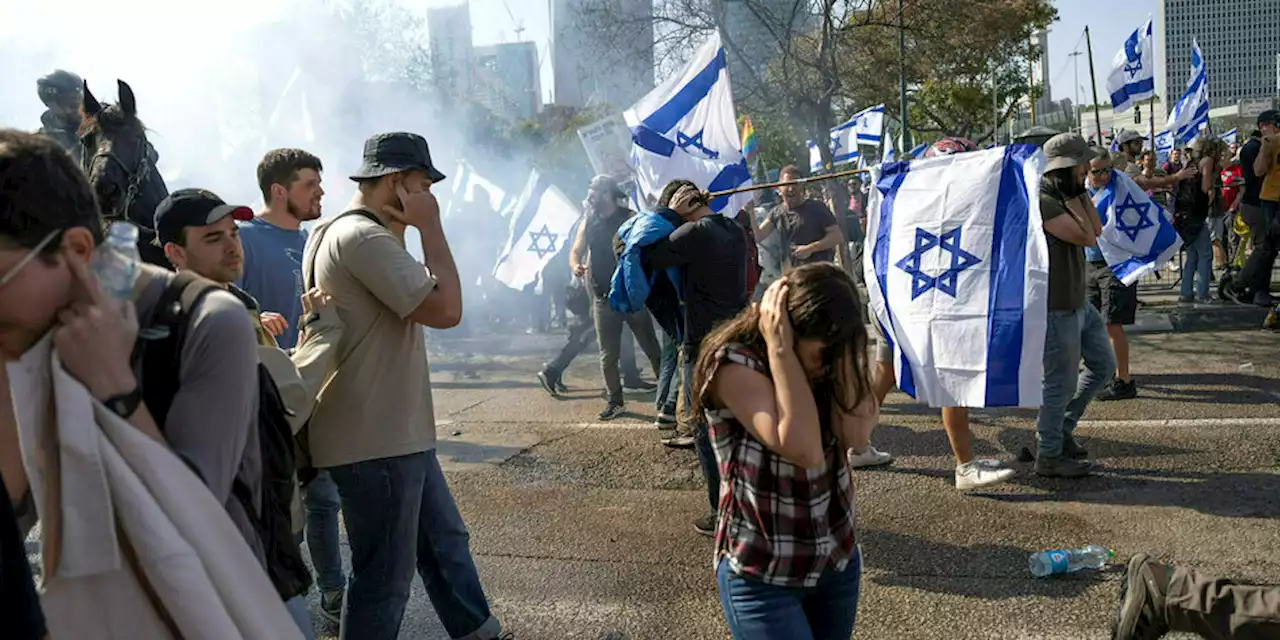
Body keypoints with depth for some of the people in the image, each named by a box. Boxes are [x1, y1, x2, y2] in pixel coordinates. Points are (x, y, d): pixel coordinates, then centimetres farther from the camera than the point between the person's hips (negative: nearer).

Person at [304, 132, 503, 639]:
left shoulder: (347, 232, 15)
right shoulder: (363, 237, -20)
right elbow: (446, 309, -23)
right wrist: (430, 227, -16)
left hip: (395, 432, 11)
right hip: (376, 441, -11)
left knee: (444, 540, 22)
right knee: (386, 577, 3)